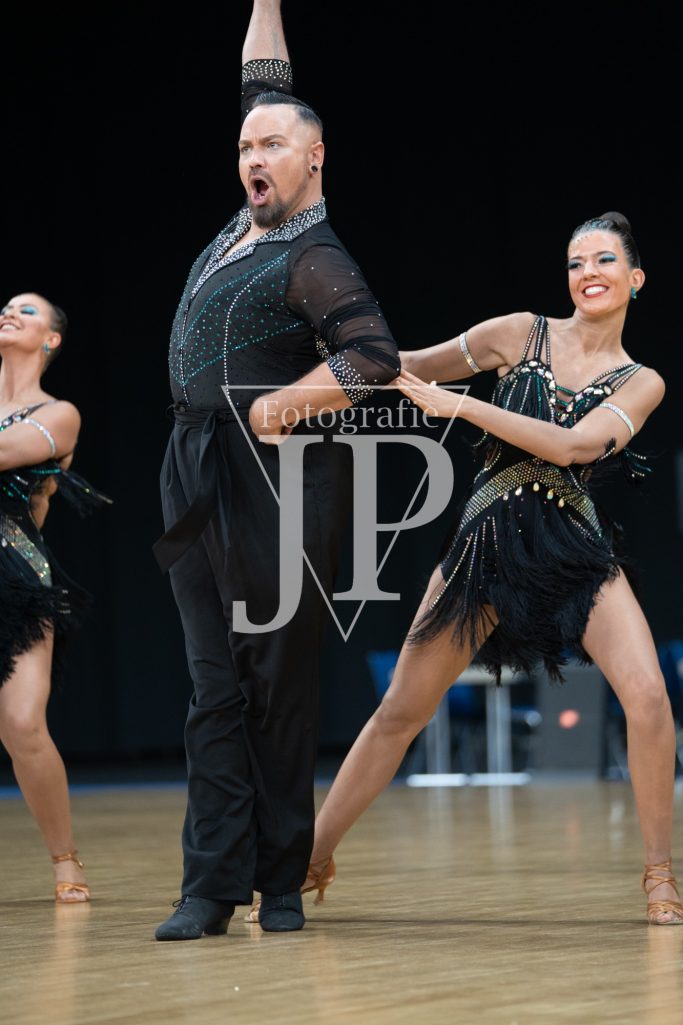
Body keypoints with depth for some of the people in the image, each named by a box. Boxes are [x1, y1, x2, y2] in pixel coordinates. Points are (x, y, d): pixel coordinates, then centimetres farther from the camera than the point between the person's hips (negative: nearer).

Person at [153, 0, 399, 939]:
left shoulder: (313, 258, -7)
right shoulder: (249, 223, 14)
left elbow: (377, 359, -18)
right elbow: (263, 85, 26)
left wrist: (282, 402, -18)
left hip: (275, 478, -7)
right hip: (199, 479, 8)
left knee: (280, 684, -3)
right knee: (216, 685, 2)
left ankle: (282, 882, 1)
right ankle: (213, 883, 0)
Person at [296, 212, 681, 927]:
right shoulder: (521, 334, 4)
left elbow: (572, 445, -14)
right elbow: (413, 366, 14)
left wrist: (456, 403, -18)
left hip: (578, 550, 0)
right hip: (490, 538, 0)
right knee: (402, 708, 1)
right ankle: (313, 854, 14)